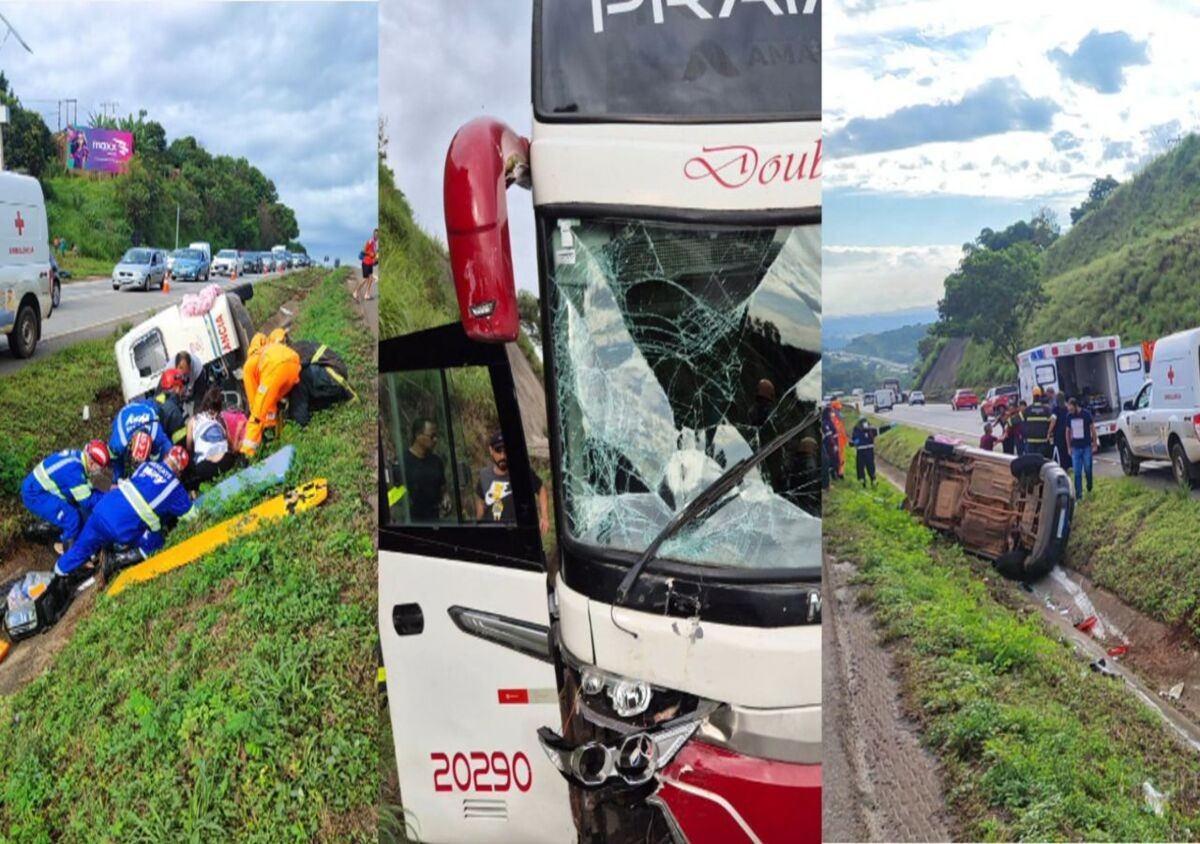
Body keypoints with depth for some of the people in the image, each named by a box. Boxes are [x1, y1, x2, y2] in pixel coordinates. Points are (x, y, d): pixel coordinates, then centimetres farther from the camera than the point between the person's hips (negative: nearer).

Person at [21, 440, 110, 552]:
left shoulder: (78, 456, -4)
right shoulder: (74, 469, -32)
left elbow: (87, 492, 4)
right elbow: (87, 502, -26)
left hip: (41, 486, 10)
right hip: (35, 495, -10)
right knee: (72, 518, -22)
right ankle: (65, 548, 1)